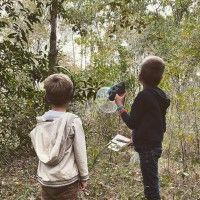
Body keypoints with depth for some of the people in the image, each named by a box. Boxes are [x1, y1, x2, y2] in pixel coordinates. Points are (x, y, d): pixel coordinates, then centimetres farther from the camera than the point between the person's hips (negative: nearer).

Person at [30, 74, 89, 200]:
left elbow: (39, 151, 2)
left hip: (45, 181, 4)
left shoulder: (40, 122, -4)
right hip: (67, 181, -3)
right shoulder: (73, 121, -15)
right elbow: (80, 154, -10)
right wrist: (84, 177, 2)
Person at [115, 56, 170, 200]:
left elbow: (132, 123, -16)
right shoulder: (160, 96, 7)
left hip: (147, 147, -9)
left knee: (150, 184, 1)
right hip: (155, 144, 9)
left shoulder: (144, 96, -20)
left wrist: (120, 106, -4)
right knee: (152, 182, 20)